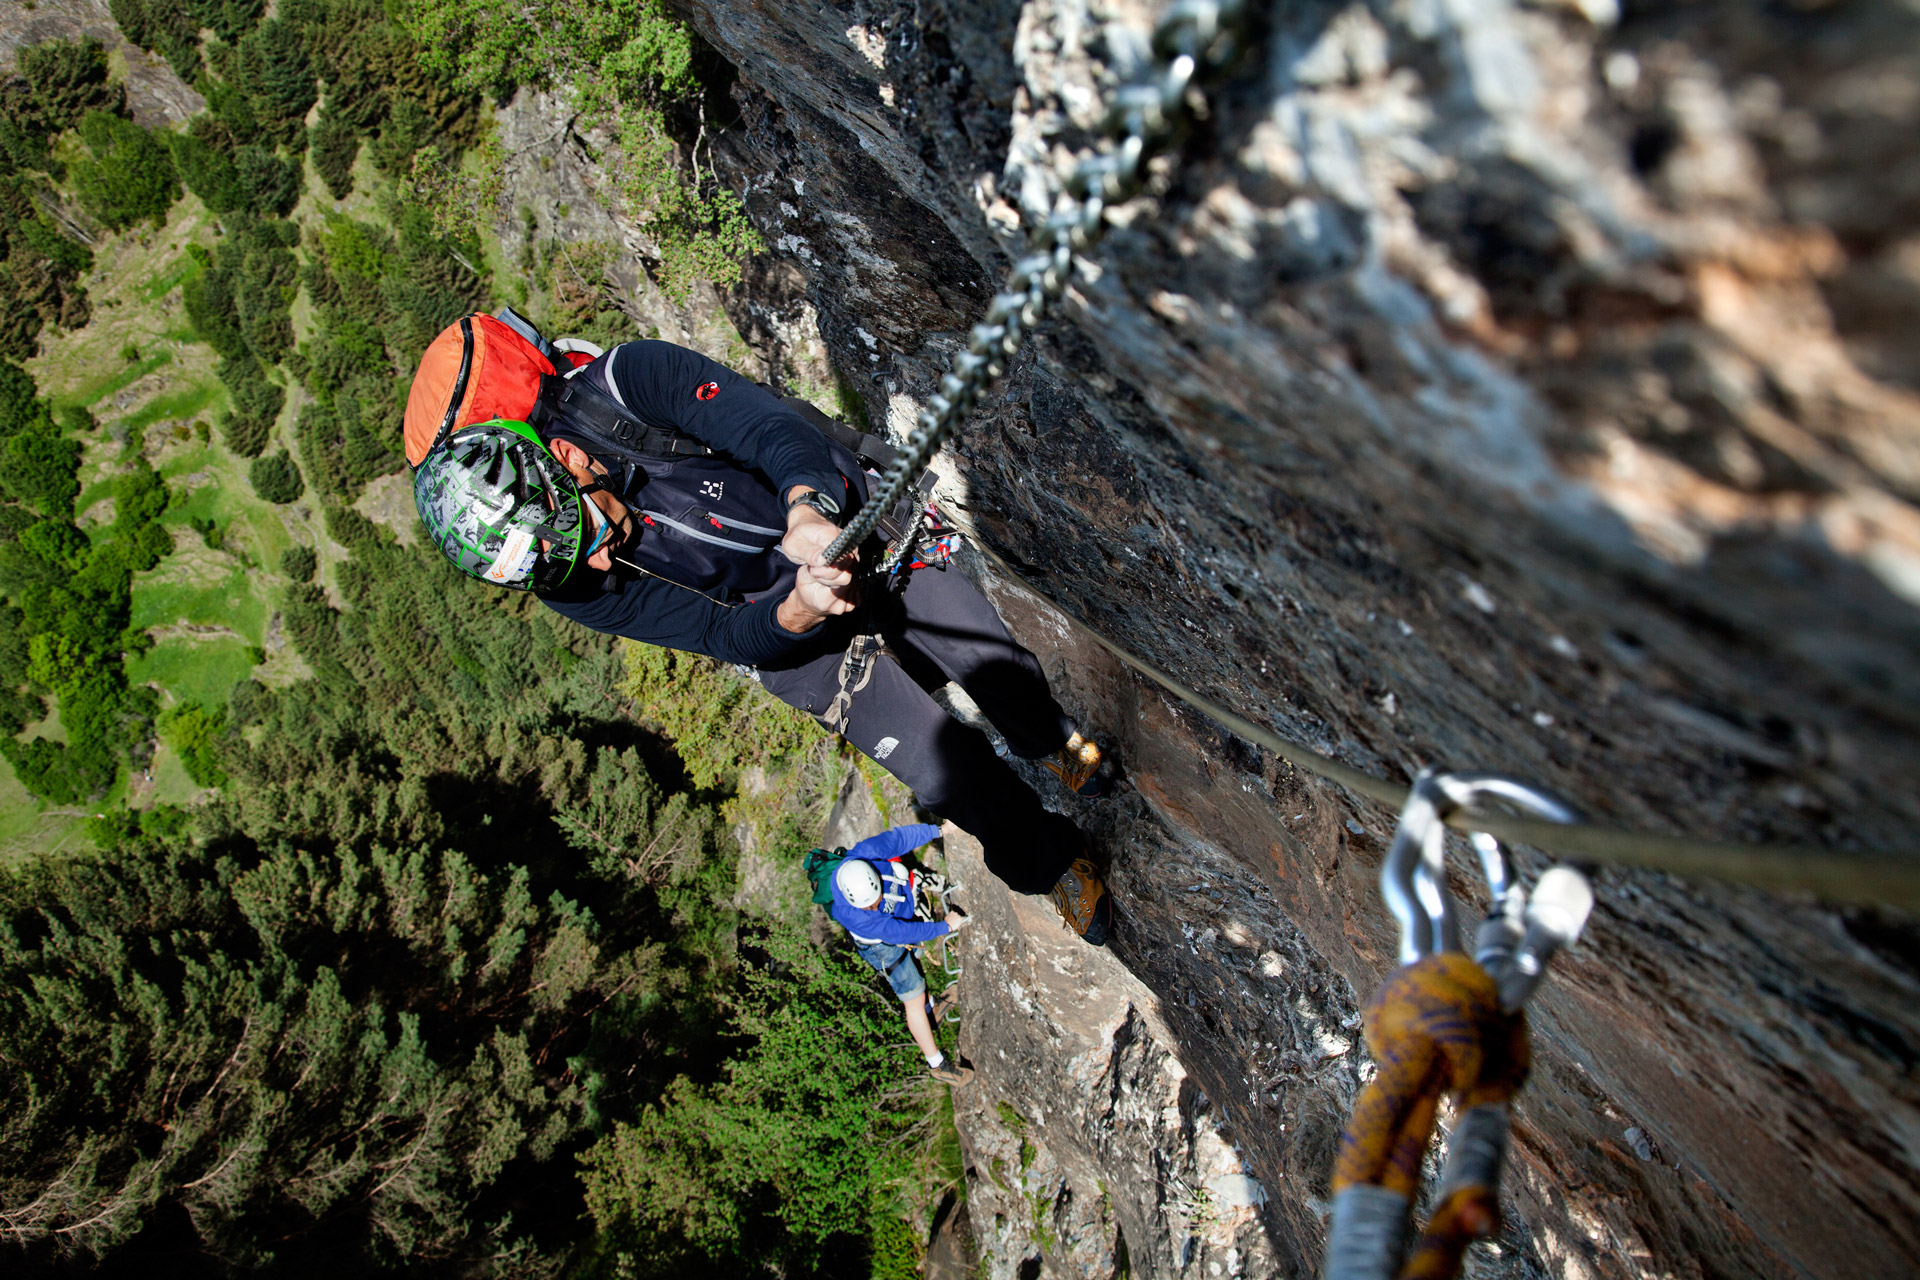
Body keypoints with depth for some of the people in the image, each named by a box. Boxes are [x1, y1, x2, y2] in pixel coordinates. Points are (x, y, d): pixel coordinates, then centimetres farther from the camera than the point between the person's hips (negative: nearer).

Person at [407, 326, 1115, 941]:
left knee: (1005, 675, -1)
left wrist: (808, 507, -51)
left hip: (851, 524, 0)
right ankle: (1048, 862, 21)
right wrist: (798, 612, -40)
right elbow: (721, 635, -19)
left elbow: (778, 430, -30)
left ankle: (1051, 742, 37)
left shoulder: (626, 381, -27)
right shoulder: (574, 587, -20)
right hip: (773, 629, 0)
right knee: (944, 769, -9)